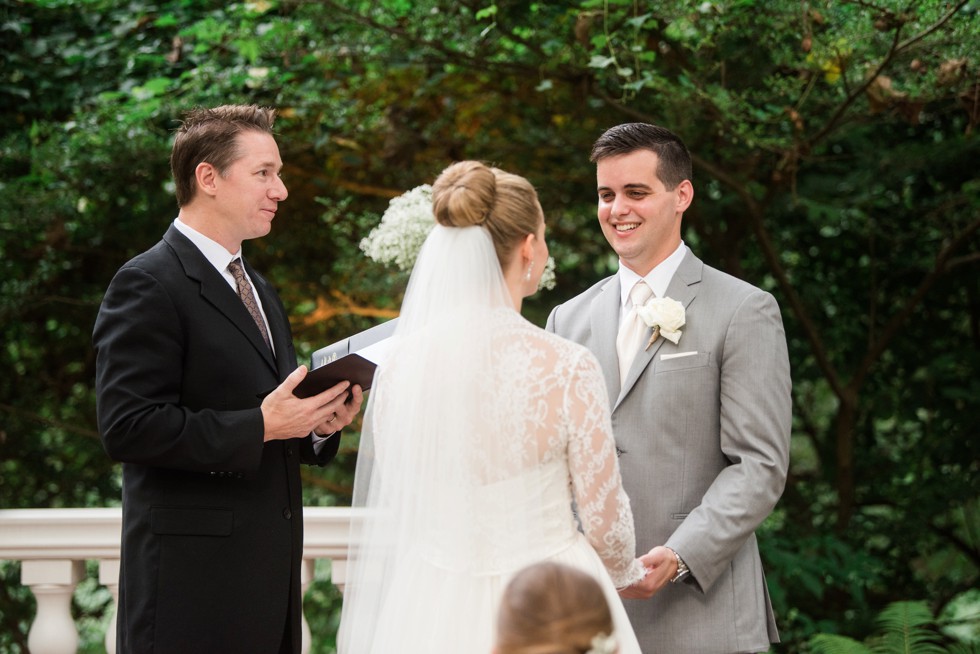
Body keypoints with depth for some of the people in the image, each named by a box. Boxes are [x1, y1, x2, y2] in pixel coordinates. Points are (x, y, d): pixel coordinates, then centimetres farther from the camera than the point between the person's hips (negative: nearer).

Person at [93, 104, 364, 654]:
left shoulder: (260, 290, 20)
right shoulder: (148, 286, -9)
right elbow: (127, 427, -18)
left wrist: (320, 424, 6)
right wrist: (259, 427, -20)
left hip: (269, 573, 8)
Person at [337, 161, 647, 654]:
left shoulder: (399, 364, -6)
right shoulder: (567, 368, -17)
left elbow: (388, 505, 5)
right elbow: (603, 519, -9)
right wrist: (627, 573, 13)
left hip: (430, 614, 4)